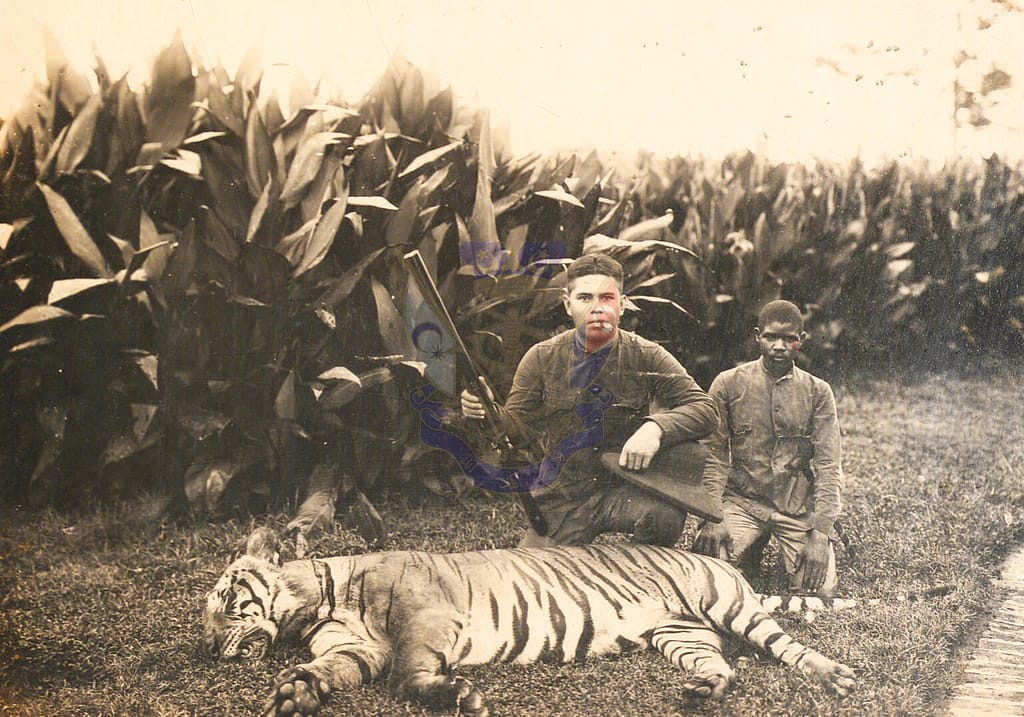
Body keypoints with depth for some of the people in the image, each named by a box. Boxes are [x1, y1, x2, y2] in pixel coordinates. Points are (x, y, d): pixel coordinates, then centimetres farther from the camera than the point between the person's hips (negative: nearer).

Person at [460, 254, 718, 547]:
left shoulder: (646, 357, -6)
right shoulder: (541, 359, -1)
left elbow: (706, 408, -10)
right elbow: (517, 427, 0)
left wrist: (655, 428, -29)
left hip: (627, 490, 0)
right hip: (562, 499, 1)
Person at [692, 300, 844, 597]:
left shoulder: (817, 392, 4)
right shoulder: (728, 384, 1)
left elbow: (828, 466, -1)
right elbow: (713, 456, -1)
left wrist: (820, 532, -12)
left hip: (799, 506, 0)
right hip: (742, 500, 0)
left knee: (820, 588, -17)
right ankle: (752, 546, 10)